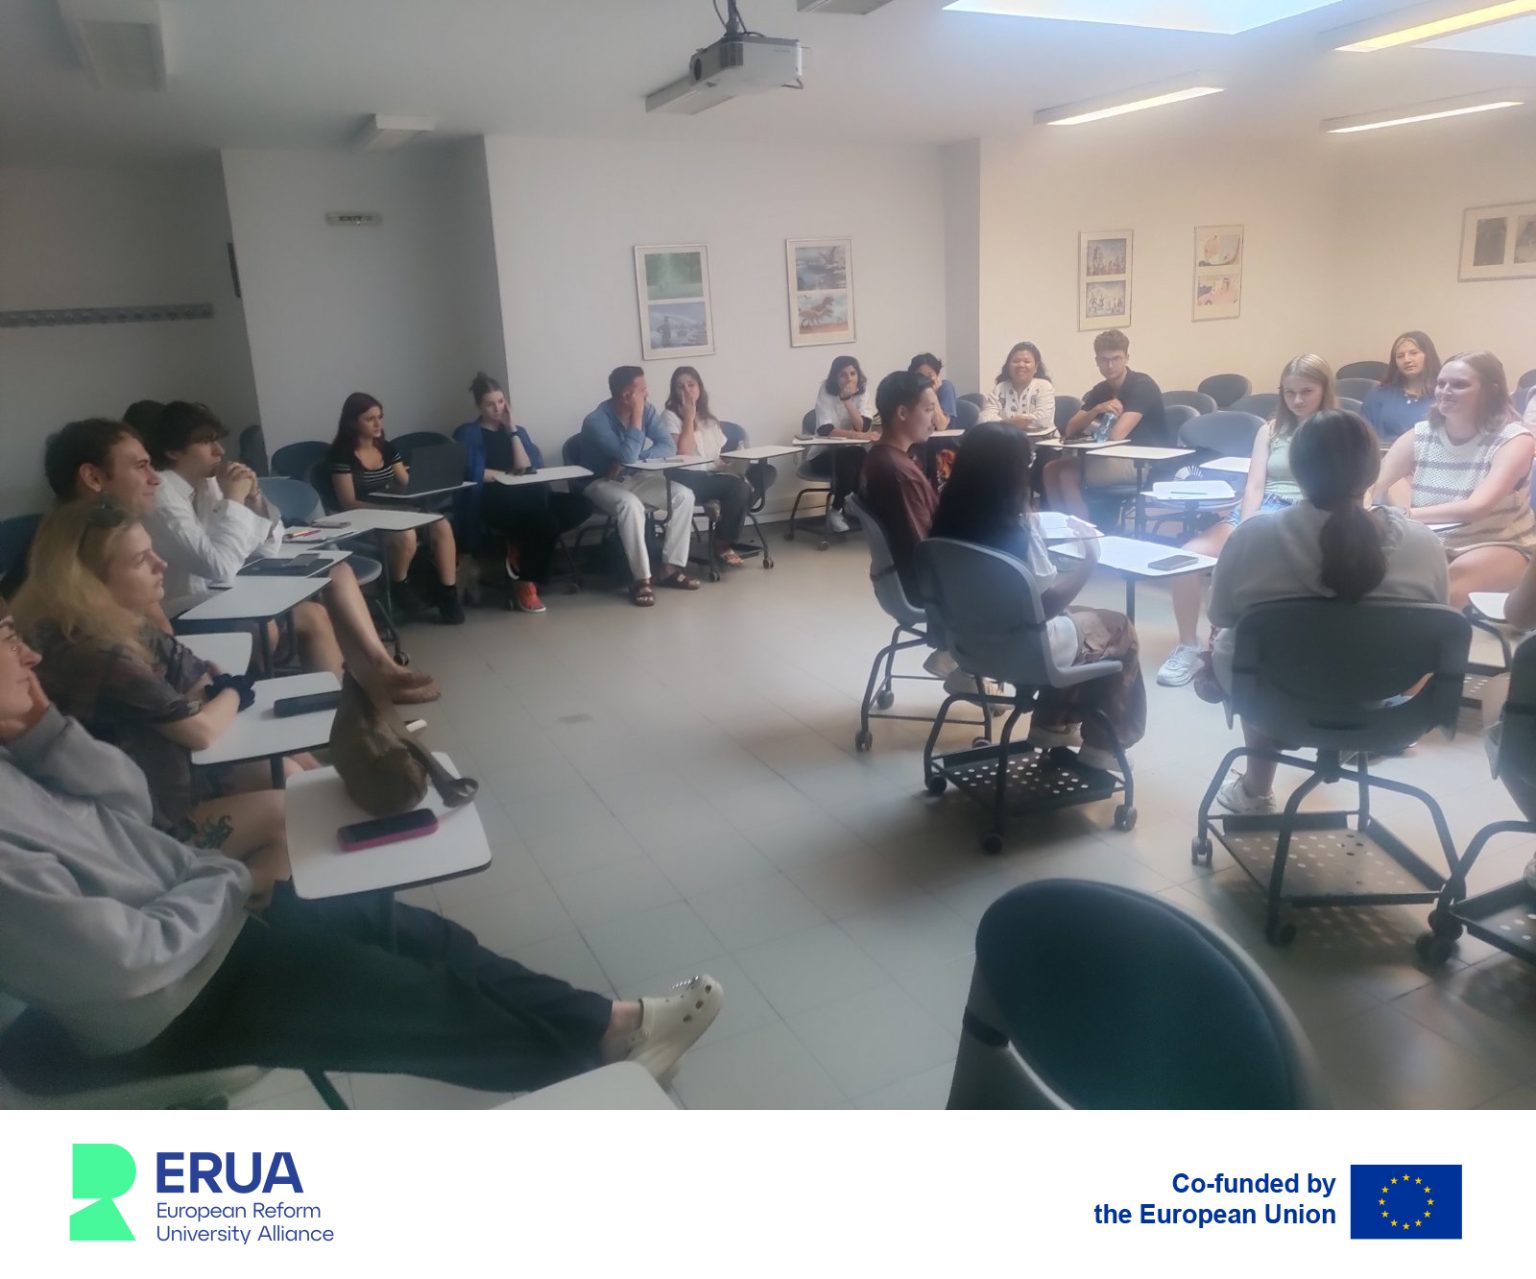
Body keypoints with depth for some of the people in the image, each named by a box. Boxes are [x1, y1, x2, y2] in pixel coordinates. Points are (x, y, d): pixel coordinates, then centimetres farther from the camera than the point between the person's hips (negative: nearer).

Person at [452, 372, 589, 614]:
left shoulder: (517, 431, 24)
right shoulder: (467, 434, 10)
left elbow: (527, 468, 6)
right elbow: (474, 474, -5)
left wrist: (511, 429, 5)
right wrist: (510, 473, 2)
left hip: (526, 500, 6)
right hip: (490, 503, -5)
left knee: (578, 505, -22)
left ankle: (521, 547, -12)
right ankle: (526, 584, -19)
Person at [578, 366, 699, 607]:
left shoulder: (647, 410, -6)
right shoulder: (597, 421, -25)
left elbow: (668, 446, -14)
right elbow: (627, 456, -34)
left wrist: (637, 458, -27)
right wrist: (637, 415, -30)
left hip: (635, 478, 6)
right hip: (601, 482, -6)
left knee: (684, 494, -15)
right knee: (631, 505, -38)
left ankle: (672, 568, -10)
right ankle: (641, 579, -29)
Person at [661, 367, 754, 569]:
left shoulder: (709, 419, 21)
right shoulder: (670, 416, 0)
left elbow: (721, 456, 20)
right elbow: (682, 453, -14)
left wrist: (733, 466, -3)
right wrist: (689, 416, -9)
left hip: (714, 476, 6)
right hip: (689, 479, -6)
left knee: (744, 486, -25)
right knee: (738, 487, -28)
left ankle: (726, 540, -10)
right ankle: (723, 544, -12)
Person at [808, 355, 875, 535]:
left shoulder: (862, 391, -3)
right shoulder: (826, 391, -12)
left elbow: (863, 427, -16)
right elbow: (825, 429, -26)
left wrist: (848, 400, -24)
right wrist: (854, 435, -39)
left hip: (849, 454, 3)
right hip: (822, 455, -3)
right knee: (848, 459, -32)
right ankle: (835, 511, -13)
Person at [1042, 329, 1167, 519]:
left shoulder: (1141, 385, -13)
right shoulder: (1101, 390, 10)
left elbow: (1116, 436, -23)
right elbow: (1070, 430, 1)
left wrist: (1089, 433, -3)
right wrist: (1097, 410, -16)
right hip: (1118, 459, 8)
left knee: (1068, 474, -22)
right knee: (1052, 469, -7)